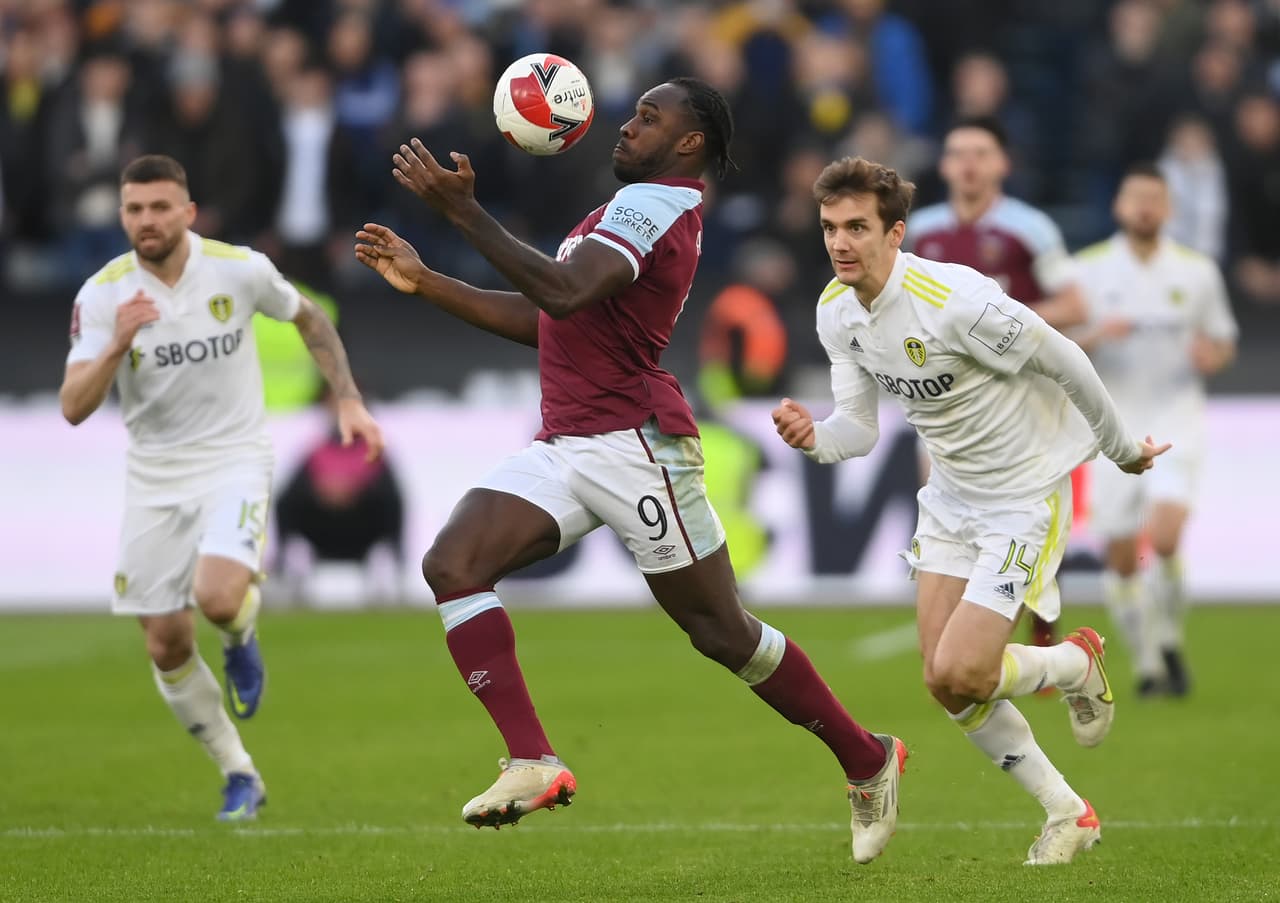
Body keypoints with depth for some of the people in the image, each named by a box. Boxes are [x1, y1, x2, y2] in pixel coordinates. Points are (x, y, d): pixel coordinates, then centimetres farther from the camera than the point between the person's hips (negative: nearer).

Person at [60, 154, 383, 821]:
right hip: (154, 478, 2)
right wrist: (119, 344, -34)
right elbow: (74, 407, -19)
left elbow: (309, 318, 11)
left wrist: (348, 401, 6)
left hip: (235, 463, -2)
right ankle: (239, 776, 22)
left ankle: (242, 641, 10)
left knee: (218, 597, -29)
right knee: (166, 646, 3)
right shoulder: (103, 295, -11)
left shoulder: (239, 269, -11)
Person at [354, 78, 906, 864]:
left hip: (634, 444, -9)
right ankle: (533, 763, -17)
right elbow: (540, 319, 23)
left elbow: (566, 294, -28)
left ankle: (868, 762, 18)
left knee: (722, 631, -1)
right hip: (566, 447, 9)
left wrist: (464, 212, -27)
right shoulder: (637, 208, 21)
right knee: (452, 563, -12)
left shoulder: (653, 203, -11)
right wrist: (425, 283, 17)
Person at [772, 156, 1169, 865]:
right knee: (946, 685, 2)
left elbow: (1066, 362, -17)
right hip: (952, 496, 8)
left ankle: (1079, 663, 17)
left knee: (960, 674, -15)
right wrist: (813, 438, -24)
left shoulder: (956, 302, -29)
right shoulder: (836, 311, -5)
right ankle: (1067, 814, 19)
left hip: (1027, 493, -8)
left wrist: (1123, 452, -3)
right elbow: (860, 428, 1)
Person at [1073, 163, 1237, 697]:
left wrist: (1213, 355, -10)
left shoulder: (1197, 271, 4)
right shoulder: (1089, 270, 1)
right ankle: (1147, 663, 19)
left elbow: (1224, 342, 13)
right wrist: (1094, 336, -18)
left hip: (1175, 419, -1)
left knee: (1164, 537, -21)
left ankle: (1169, 641, 2)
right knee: (1121, 558, 1)